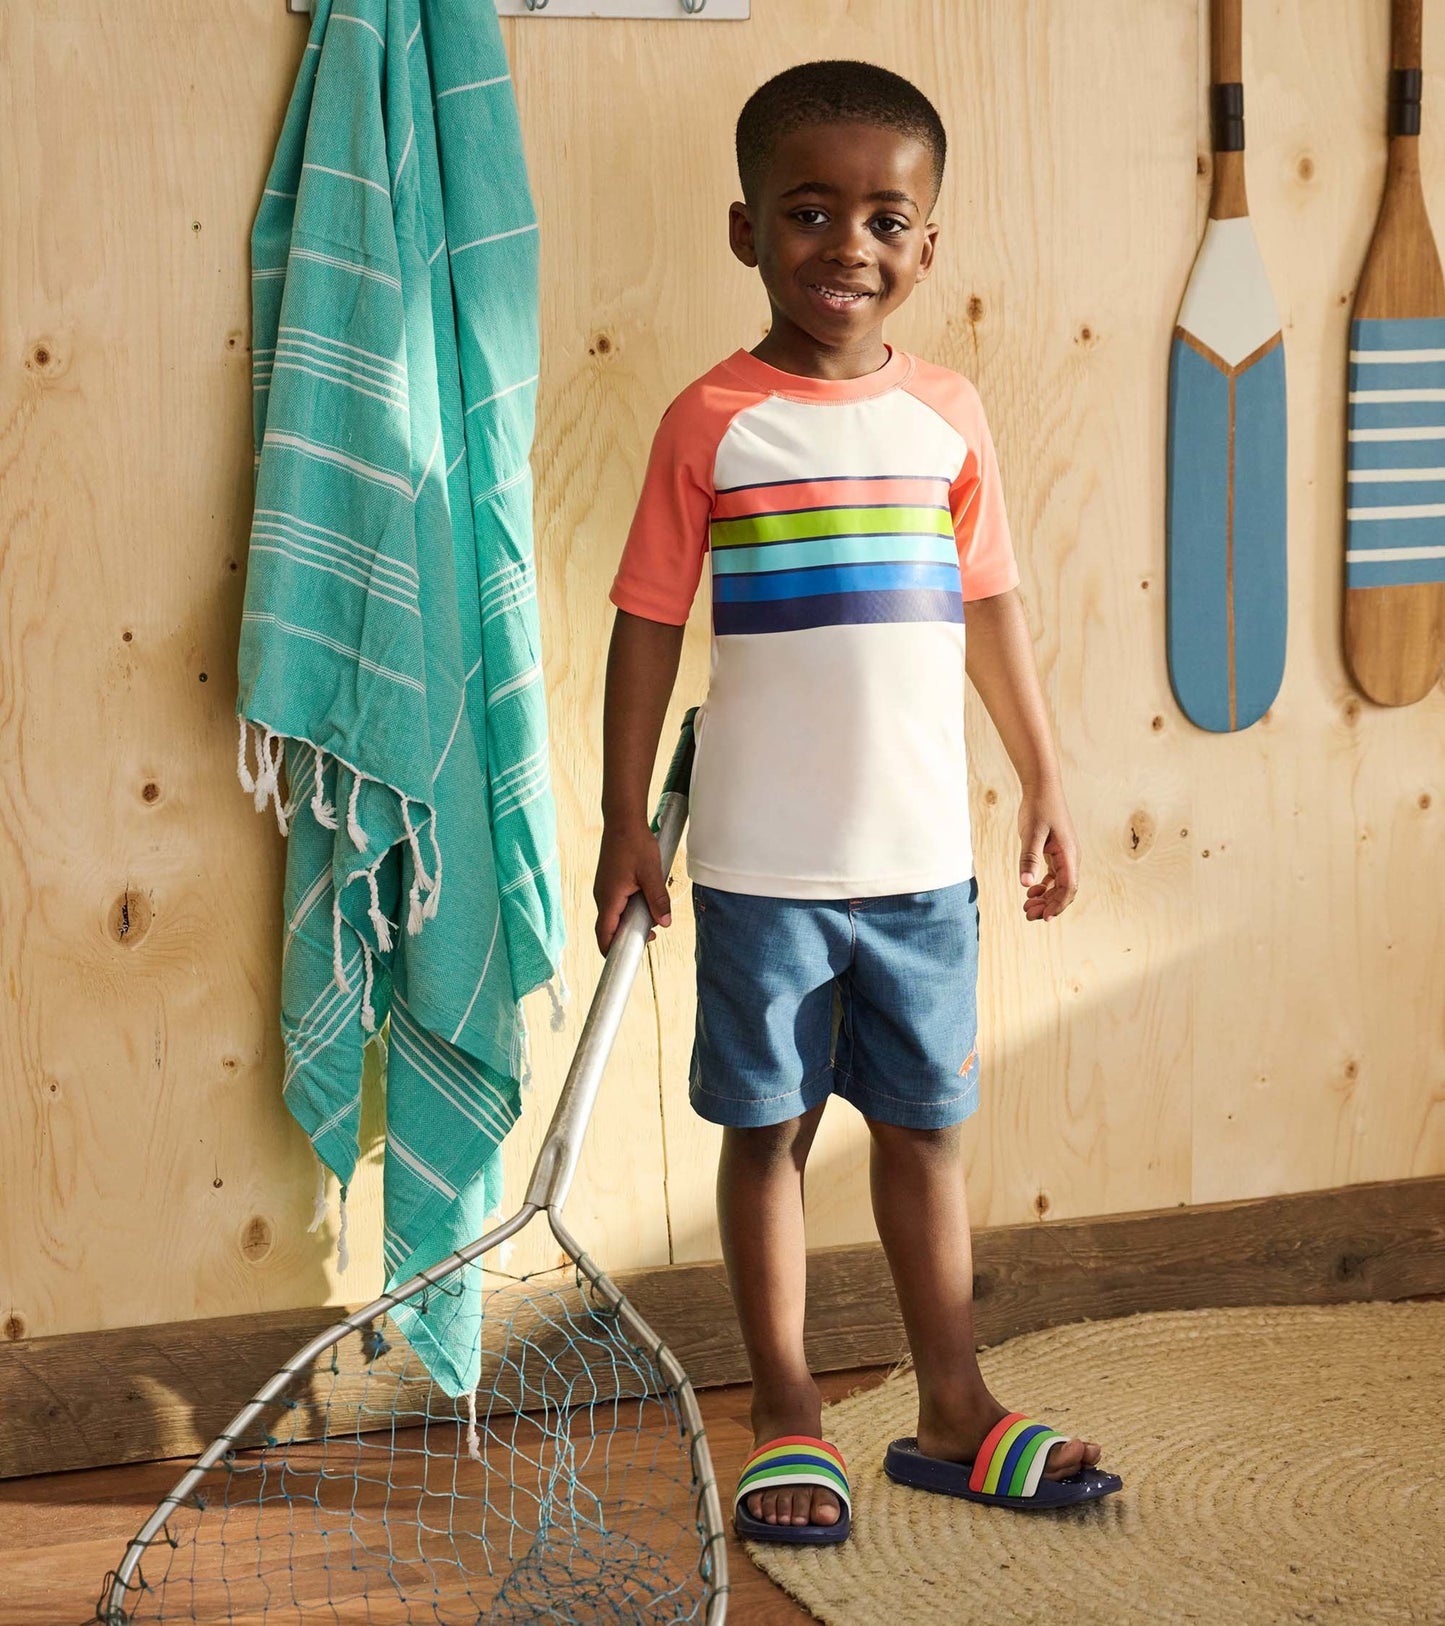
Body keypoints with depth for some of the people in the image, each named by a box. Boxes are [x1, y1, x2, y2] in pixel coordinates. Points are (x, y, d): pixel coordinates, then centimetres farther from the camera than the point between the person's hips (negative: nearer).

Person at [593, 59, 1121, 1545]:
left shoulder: (949, 418, 3)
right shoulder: (711, 424, -6)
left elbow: (992, 610, 11)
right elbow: (648, 628, -3)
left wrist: (1044, 786, 13)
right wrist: (625, 823, -3)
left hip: (921, 857, 3)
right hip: (762, 864, -3)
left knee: (924, 1128, 13)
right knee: (767, 1130, 8)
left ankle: (952, 1415, 25)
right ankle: (787, 1420, 21)